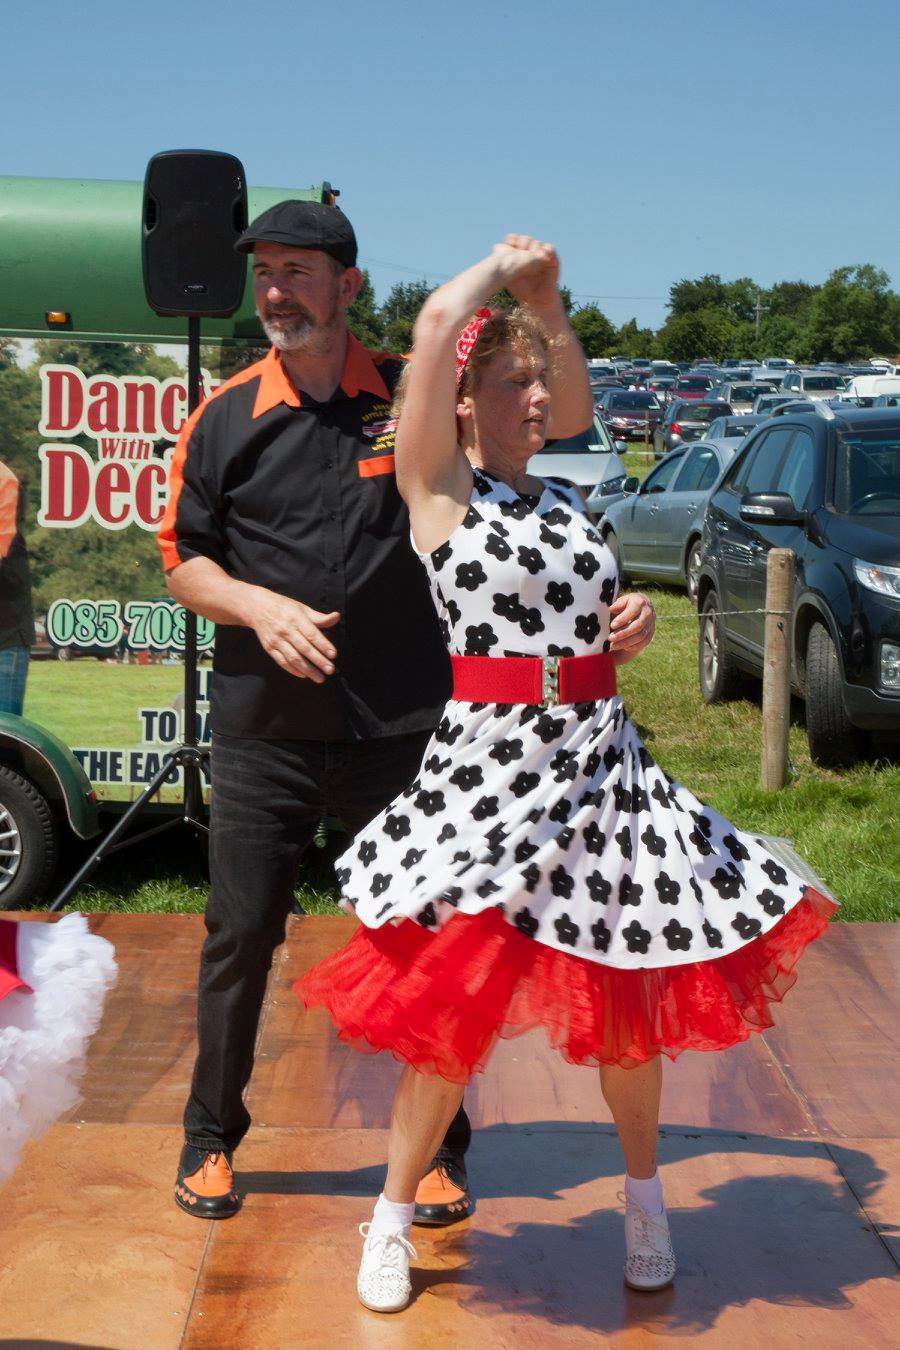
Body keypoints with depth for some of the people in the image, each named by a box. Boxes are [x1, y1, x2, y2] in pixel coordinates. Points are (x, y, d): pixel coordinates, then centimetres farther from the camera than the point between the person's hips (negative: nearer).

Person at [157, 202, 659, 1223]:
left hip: (402, 729, 0)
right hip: (261, 730, 1)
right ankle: (211, 1136, 27)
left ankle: (437, 1149, 25)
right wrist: (259, 606, -12)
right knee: (239, 936, 6)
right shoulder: (224, 417, 3)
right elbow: (182, 560, 8)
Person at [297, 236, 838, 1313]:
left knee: (629, 994, 11)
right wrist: (503, 269, -2)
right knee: (452, 1004, -1)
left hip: (599, 765, 5)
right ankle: (392, 1221, 19)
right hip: (490, 768, -5)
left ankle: (644, 1198, 33)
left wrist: (613, 578, 8)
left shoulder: (565, 503, 12)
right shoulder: (438, 488, -5)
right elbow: (437, 323, -16)